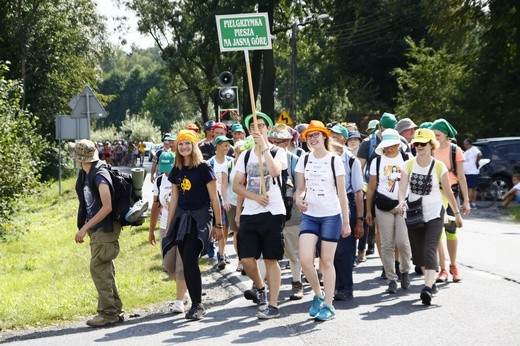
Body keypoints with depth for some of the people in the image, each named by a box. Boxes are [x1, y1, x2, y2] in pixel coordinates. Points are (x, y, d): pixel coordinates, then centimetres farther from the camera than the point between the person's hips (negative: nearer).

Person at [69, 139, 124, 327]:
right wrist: (85, 227, 9)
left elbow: (107, 207, -22)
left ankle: (108, 313, -6)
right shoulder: (86, 175, 11)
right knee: (104, 270, 13)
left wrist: (85, 228, -20)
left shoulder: (100, 176, -17)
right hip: (96, 229, 10)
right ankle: (115, 310, 19)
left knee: (99, 269, -10)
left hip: (105, 228, -10)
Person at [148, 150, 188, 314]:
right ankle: (184, 289, 30)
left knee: (181, 266, -6)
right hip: (166, 228, 5)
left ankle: (179, 300, 2)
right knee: (168, 266, 6)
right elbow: (156, 206, 14)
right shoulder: (160, 181, 5)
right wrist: (151, 230, 16)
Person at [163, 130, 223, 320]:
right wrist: (168, 227, 14)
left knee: (190, 260, -16)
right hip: (181, 217, 6)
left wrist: (218, 225, -4)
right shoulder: (176, 170, 10)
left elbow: (214, 198, -3)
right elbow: (174, 199, 16)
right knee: (186, 264, 2)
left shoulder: (203, 168, -6)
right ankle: (195, 303, 11)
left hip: (200, 217, -6)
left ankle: (198, 305, -6)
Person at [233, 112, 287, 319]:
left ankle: (273, 305, 4)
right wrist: (255, 196, -8)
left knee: (271, 259, -1)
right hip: (249, 213, 4)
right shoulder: (245, 156, 14)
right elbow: (236, 185, 9)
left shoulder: (278, 152, 1)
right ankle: (259, 287, 25)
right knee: (246, 258, -4)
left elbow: (275, 171, -21)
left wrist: (264, 146, -17)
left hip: (273, 211, -4)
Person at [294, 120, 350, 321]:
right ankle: (318, 295, 12)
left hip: (331, 216, -3)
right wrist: (298, 199, -12)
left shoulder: (334, 160, -1)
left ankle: (328, 305, 11)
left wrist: (346, 222, 1)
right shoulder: (304, 160, 7)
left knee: (326, 261, 0)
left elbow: (341, 193, 1)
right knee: (305, 259, -12)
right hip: (309, 216, 3)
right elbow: (300, 188, 13)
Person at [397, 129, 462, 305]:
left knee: (430, 250, -16)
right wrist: (401, 202, -32)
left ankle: (428, 287, -26)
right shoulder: (408, 165, -1)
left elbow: (448, 192, 3)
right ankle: (431, 282, 28)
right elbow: (403, 188, -11)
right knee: (418, 251, 9)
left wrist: (457, 213, 9)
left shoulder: (439, 166, -5)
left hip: (434, 213, -3)